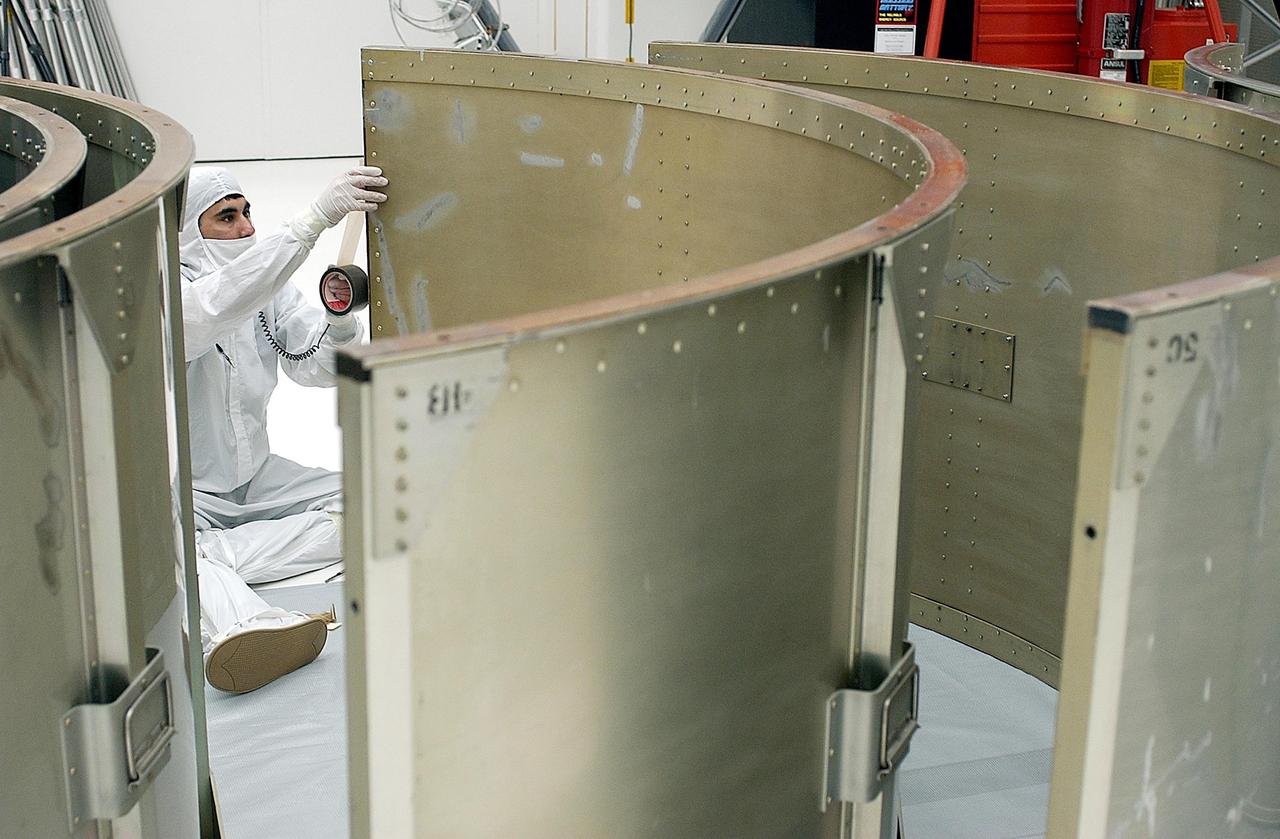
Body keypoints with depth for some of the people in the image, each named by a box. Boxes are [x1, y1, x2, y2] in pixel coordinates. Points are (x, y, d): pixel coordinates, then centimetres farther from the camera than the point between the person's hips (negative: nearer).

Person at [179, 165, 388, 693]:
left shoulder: (267, 286, 2)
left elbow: (322, 368, -1)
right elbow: (217, 307, -40)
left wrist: (341, 317, -24)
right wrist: (317, 217, -45)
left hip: (256, 478, 6)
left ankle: (208, 555, -23)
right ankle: (240, 627, -68)